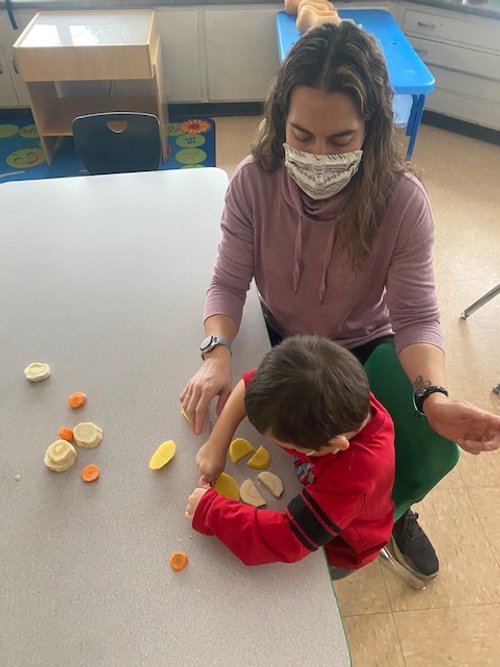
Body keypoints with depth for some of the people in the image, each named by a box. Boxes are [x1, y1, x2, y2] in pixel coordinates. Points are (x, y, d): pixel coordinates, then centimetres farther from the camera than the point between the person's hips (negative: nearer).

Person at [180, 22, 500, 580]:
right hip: (279, 340, 2)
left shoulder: (402, 200, -26)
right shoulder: (253, 183, -21)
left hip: (365, 345, -1)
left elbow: (416, 315, -24)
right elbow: (228, 283, -16)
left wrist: (434, 396, -43)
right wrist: (217, 353, -35)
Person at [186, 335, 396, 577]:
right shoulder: (329, 393, -33)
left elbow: (288, 539, -42)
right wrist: (216, 444, -26)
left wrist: (209, 510, -33)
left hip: (337, 547, -4)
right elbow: (251, 385, -21)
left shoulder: (355, 476, -48)